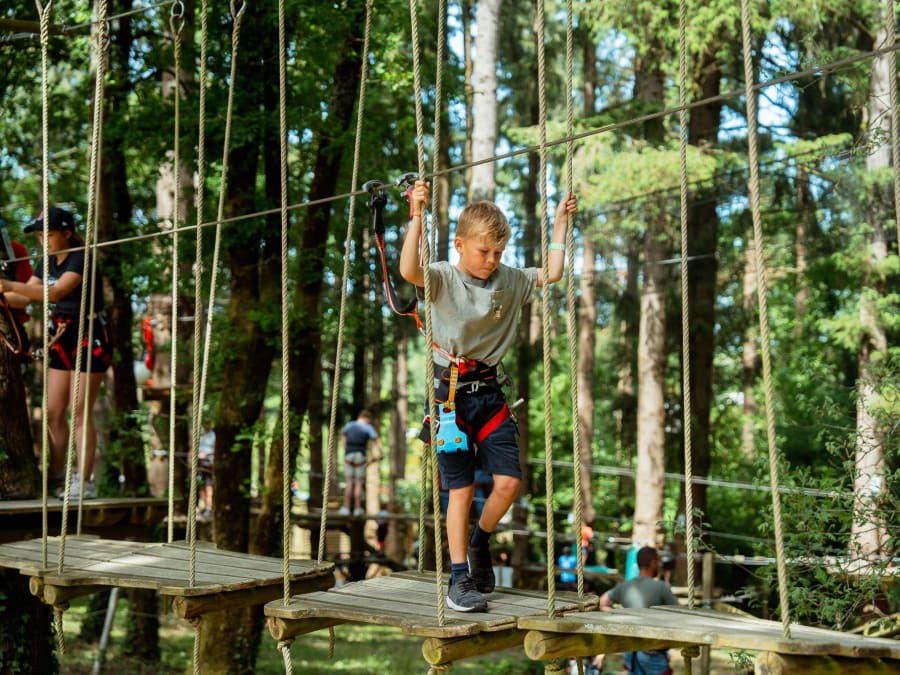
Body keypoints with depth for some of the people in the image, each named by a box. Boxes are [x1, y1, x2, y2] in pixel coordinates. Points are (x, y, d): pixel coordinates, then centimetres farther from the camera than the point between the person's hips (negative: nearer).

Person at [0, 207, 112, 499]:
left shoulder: (81, 260, -17)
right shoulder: (47, 264, 8)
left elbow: (57, 292, -32)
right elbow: (24, 298, 7)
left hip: (89, 338, -8)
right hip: (61, 338, 8)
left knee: (80, 411, -6)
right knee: (53, 412, 6)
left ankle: (84, 482, -1)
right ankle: (56, 478, 15)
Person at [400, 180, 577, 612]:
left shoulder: (510, 281, 6)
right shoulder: (444, 279, -9)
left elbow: (552, 273, 11)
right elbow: (409, 271, -28)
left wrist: (561, 223, 9)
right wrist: (416, 217, -36)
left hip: (489, 393, 5)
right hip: (452, 393, -4)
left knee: (509, 480, -2)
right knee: (461, 488, -2)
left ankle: (480, 542, 27)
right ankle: (459, 579, 8)